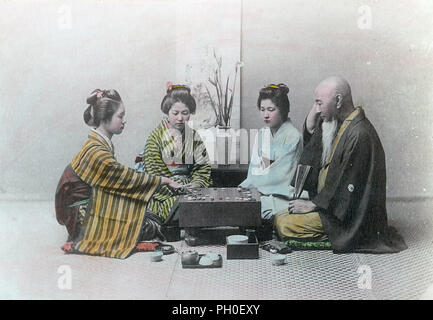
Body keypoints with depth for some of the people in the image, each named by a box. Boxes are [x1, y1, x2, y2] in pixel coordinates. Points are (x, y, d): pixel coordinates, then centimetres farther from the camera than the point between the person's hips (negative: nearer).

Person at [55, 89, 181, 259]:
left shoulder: (101, 144, 5)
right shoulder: (97, 153, -25)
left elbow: (118, 178, 6)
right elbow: (127, 178, -22)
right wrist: (164, 181, -13)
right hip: (81, 217, -9)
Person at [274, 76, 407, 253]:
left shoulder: (359, 134, -22)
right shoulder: (338, 124, 8)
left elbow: (347, 186, -22)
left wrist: (313, 204, -15)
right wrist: (310, 130, -1)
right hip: (330, 203, 9)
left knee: (284, 224, -21)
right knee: (279, 216, 5)